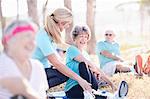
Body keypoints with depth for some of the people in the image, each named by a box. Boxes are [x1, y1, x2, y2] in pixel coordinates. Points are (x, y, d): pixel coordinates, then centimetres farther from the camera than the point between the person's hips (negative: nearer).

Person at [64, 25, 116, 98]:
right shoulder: (72, 49, -5)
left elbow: (96, 71, 16)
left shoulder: (85, 53, 20)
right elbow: (86, 62, -19)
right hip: (73, 89, -6)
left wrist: (109, 82, 7)